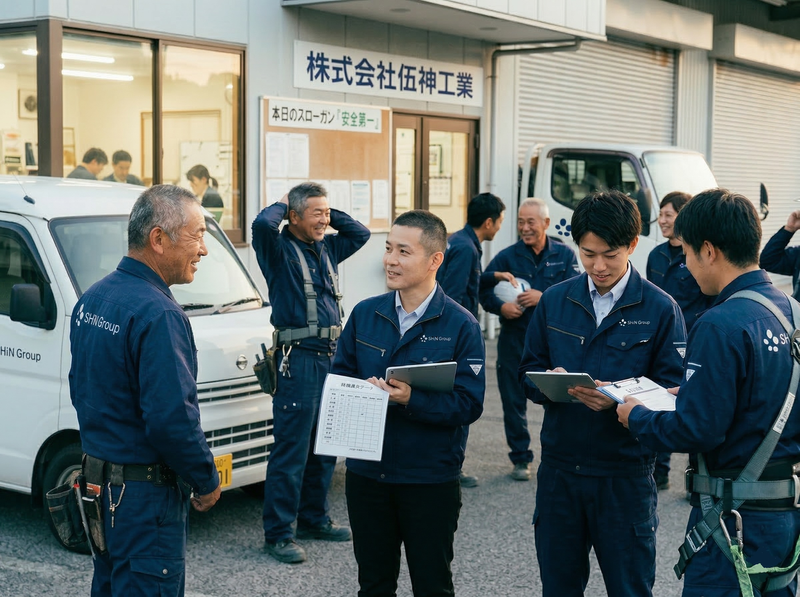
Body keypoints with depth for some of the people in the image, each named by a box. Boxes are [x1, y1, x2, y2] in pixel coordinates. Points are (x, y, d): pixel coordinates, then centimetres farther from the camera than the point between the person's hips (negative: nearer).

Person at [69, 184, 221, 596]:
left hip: (99, 481, 9)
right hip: (144, 494, -9)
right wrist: (207, 482, -12)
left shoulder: (91, 300, 8)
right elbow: (173, 418, -25)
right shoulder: (157, 315, -22)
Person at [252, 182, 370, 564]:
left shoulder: (327, 249, 16)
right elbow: (262, 224, -25)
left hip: (332, 356, 8)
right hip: (300, 358, -8)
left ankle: (313, 519, 28)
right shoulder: (280, 249, -5)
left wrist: (330, 213, 15)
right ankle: (278, 534, 0)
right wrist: (282, 204, -5)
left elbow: (360, 233, 28)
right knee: (291, 450, -6)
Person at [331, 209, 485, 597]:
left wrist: (412, 400, -27)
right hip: (367, 473, 4)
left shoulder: (460, 325, -9)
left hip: (431, 480, -4)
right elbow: (338, 376, 8)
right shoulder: (364, 314, 3)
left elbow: (469, 404, -14)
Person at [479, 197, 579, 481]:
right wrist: (500, 306, -19)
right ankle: (520, 458, 18)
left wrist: (543, 297, -18)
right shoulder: (507, 256, 3)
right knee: (514, 400, 6)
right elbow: (484, 289, 0)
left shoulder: (564, 255, 3)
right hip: (515, 339, 1)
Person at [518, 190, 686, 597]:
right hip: (559, 467, 3)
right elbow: (528, 370, 8)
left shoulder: (660, 308, -4)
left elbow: (672, 390, -7)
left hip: (626, 472, -3)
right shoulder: (554, 301, 6)